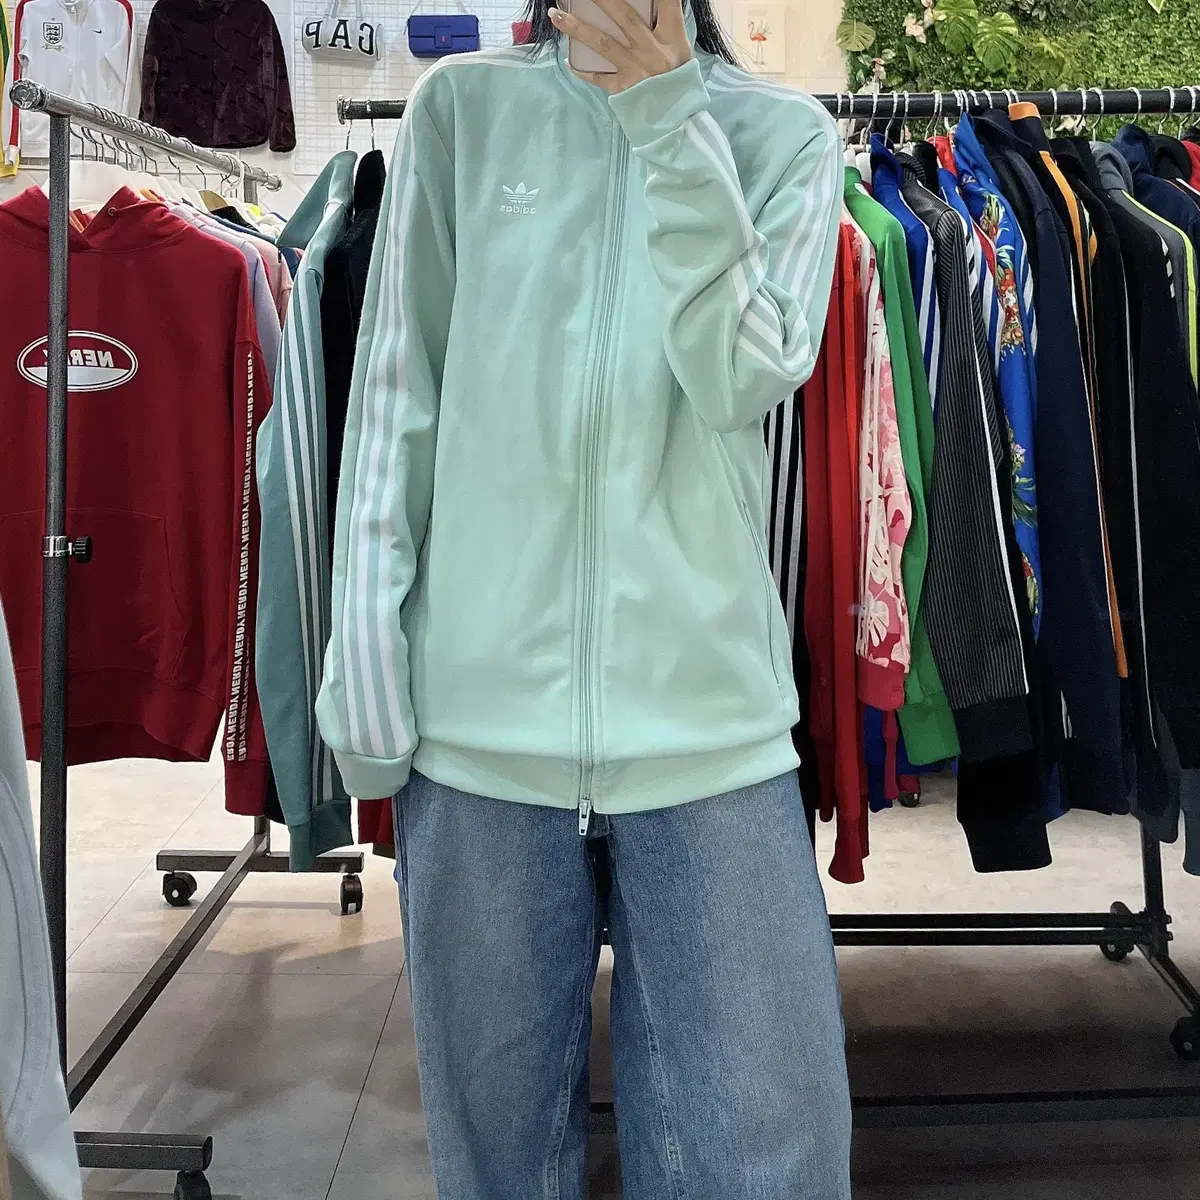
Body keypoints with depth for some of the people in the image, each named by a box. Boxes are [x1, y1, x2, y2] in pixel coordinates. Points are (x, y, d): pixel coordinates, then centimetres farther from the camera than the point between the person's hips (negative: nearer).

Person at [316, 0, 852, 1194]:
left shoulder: (784, 133, 9)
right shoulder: (461, 108, 9)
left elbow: (747, 379, -6)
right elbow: (394, 397, 5)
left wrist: (669, 111, -10)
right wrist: (369, 674, -1)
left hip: (712, 725, 0)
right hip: (480, 720, 1)